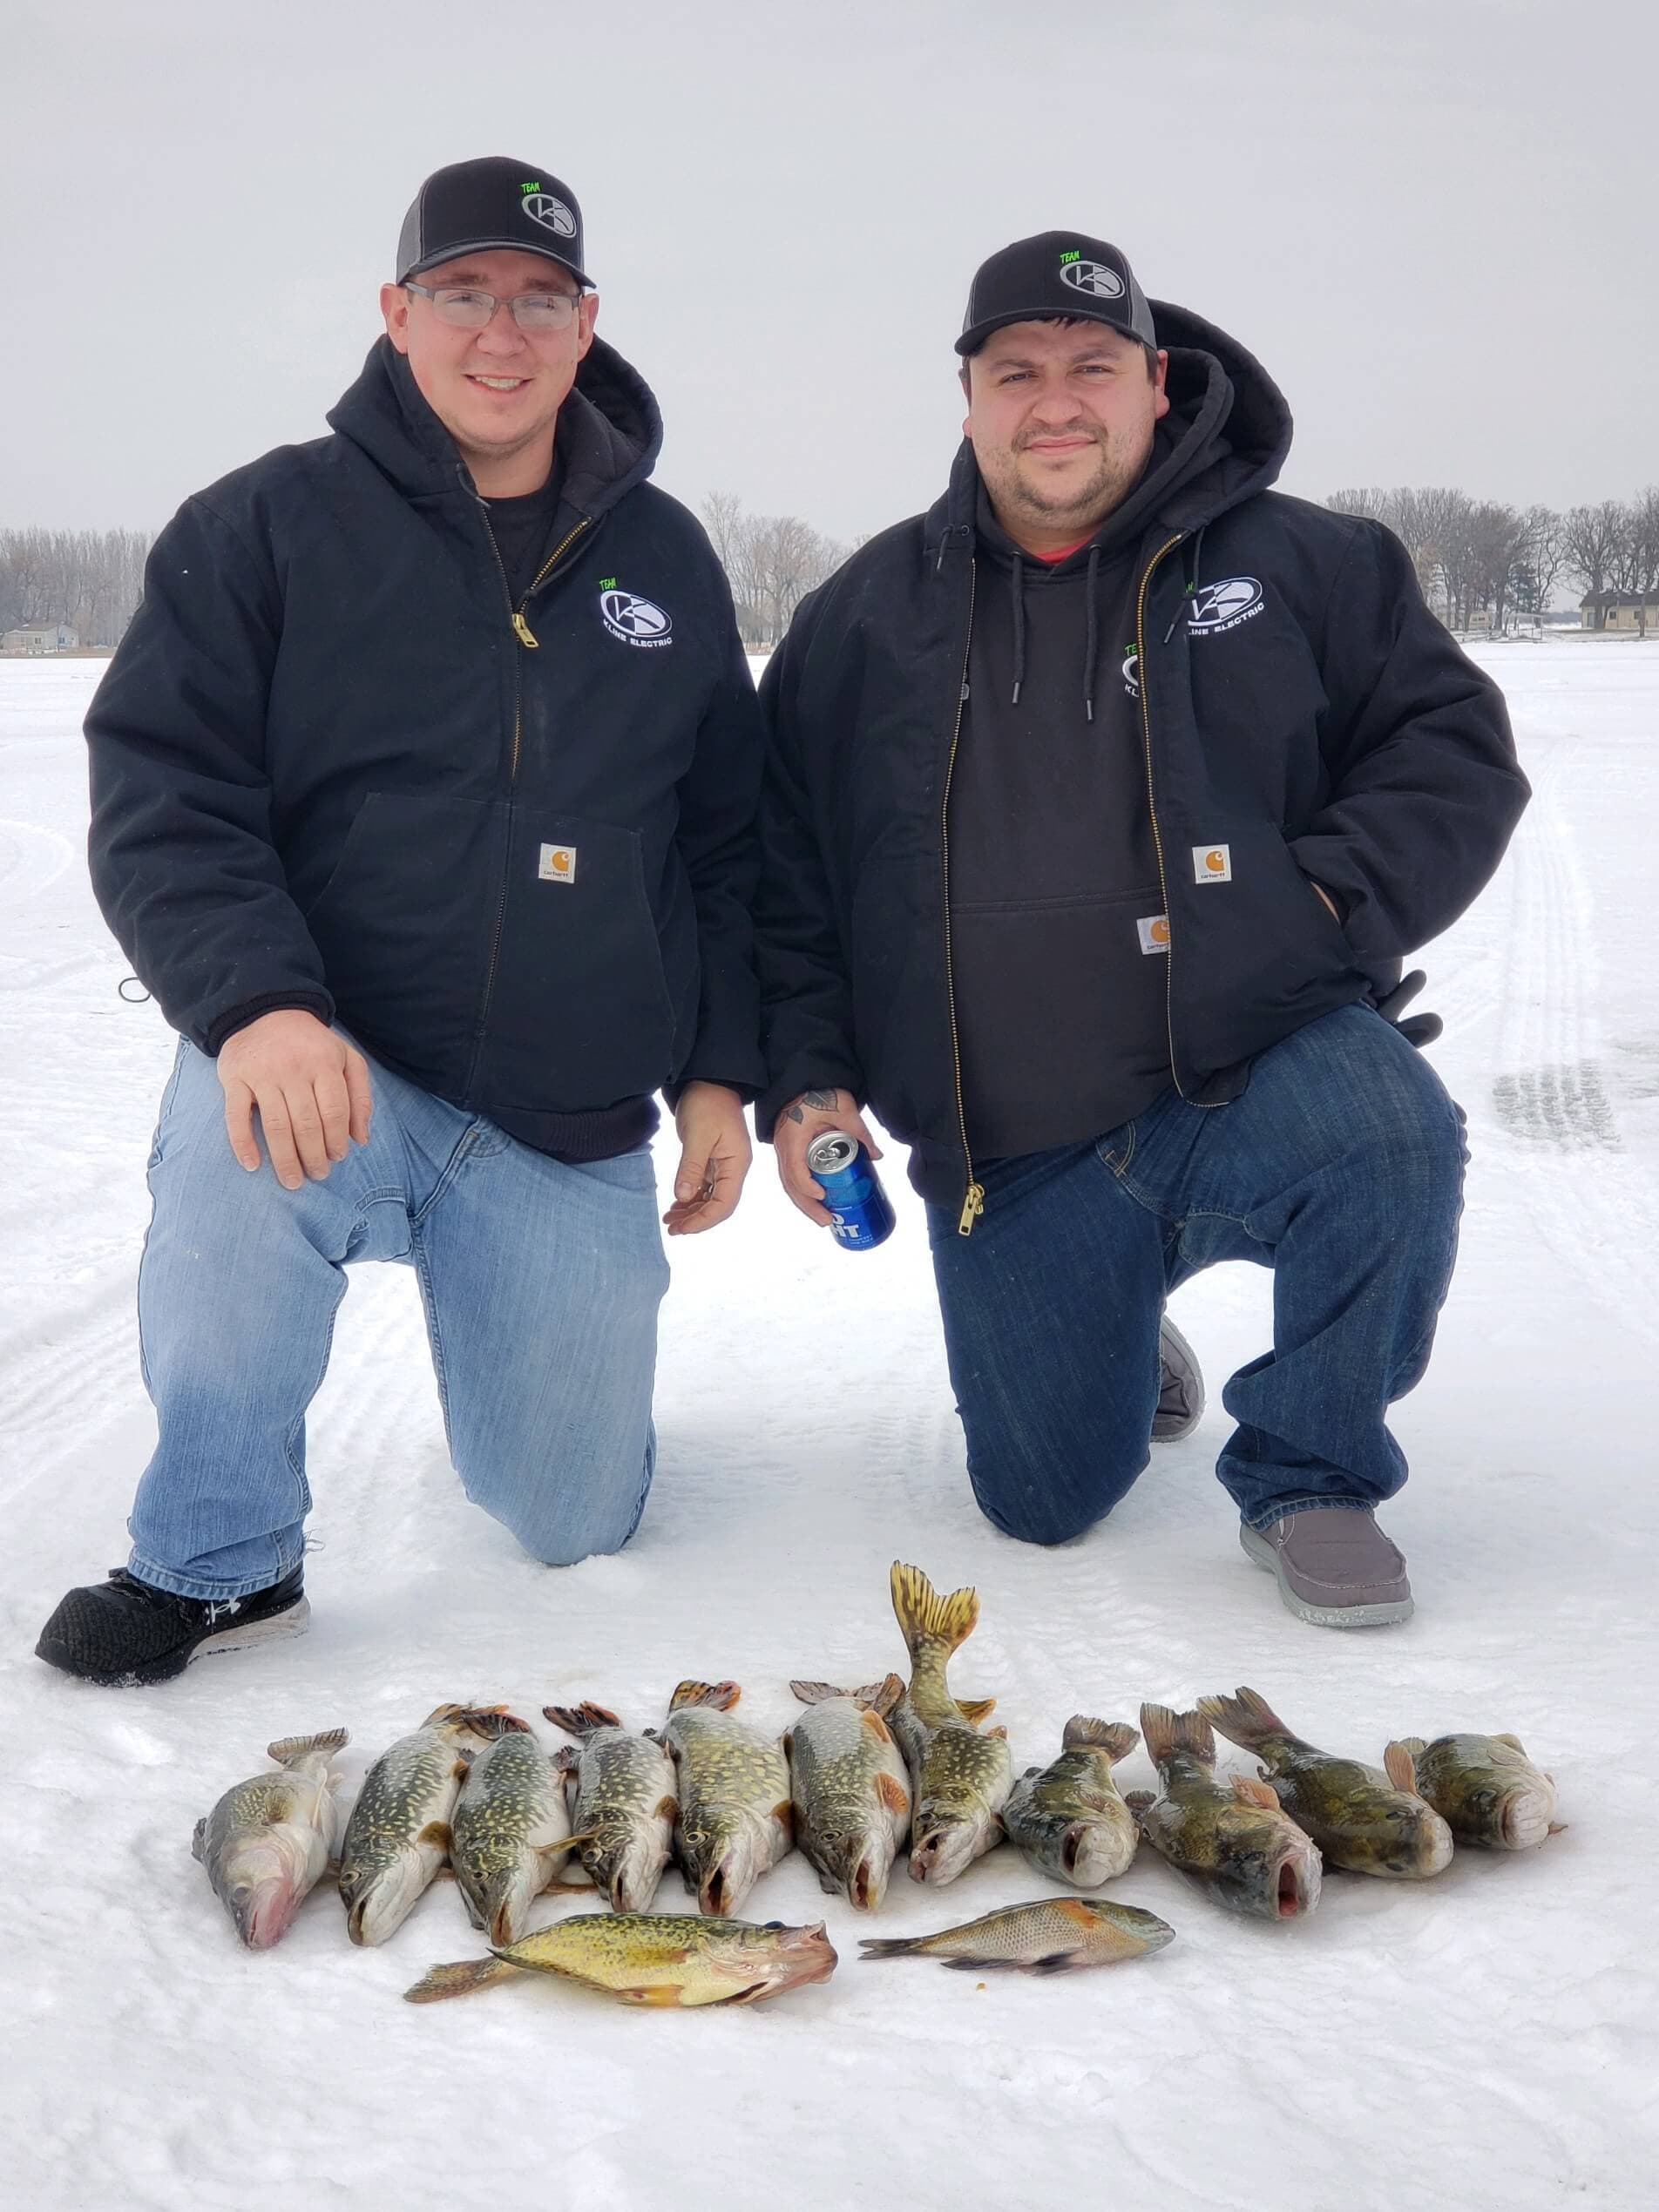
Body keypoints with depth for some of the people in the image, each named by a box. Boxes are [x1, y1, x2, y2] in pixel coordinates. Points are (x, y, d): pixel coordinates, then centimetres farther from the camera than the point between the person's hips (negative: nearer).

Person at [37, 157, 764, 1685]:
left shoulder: (663, 559, 9)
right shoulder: (268, 525, -2)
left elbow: (726, 839, 16)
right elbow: (161, 792, -9)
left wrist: (717, 1073, 7)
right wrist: (257, 1003, -27)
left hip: (575, 1140, 3)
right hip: (332, 1080, -2)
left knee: (575, 1523, 6)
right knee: (240, 1148, -39)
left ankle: (530, 1361, 42)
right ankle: (219, 1558, -14)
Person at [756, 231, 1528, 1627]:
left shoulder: (1296, 564, 1)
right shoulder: (865, 618, 7)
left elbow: (1453, 744, 2)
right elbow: (780, 868, 12)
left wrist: (1335, 897, -15)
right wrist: (804, 1076, 1)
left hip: (1251, 1070, -2)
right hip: (1003, 1158, 3)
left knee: (1389, 1137, -37)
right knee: (1044, 1504, 9)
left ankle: (1310, 1476, -9)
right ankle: (1120, 1338, 45)